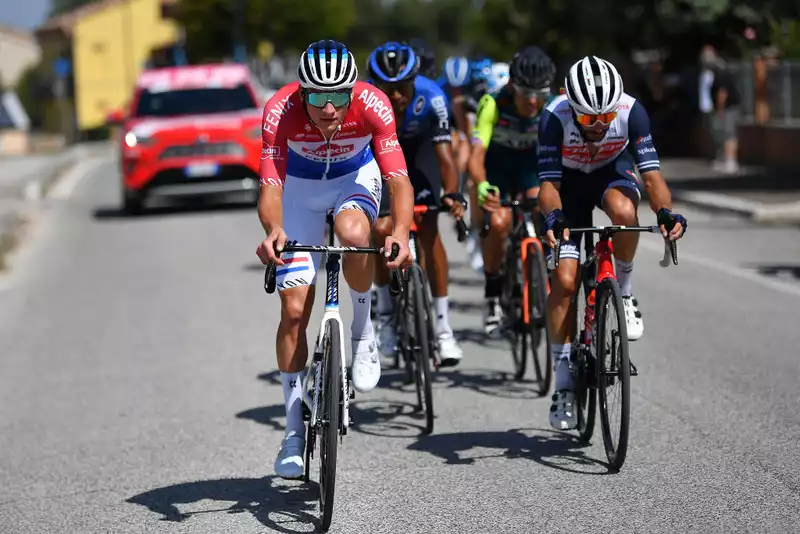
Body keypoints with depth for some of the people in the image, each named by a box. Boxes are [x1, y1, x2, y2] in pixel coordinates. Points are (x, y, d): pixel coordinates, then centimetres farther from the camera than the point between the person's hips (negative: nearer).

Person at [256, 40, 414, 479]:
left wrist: (401, 231, -55)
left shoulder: (372, 105, -33)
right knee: (294, 310, -5)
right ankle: (295, 429, 8)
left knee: (353, 232, -37)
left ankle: (363, 329, -8)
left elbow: (398, 179, -36)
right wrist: (273, 230, -59)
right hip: (301, 184, 0)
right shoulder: (281, 110, -34)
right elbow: (270, 185, -38)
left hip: (356, 175, 0)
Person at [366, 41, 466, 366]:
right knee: (382, 230, -17)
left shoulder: (430, 98, -33)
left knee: (428, 231, -14)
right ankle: (385, 311, 4)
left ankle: (443, 326, -8)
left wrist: (452, 195, -50)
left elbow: (444, 154, -33)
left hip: (419, 150, 0)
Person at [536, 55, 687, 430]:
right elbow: (549, 181, -33)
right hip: (570, 184, 0)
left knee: (623, 211, -38)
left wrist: (666, 212, -48)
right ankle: (564, 385, -1)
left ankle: (624, 294, -11)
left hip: (612, 173, 1)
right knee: (564, 280, -12)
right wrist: (553, 217, -52)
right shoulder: (555, 117, -31)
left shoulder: (631, 111, -29)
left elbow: (651, 173, -31)